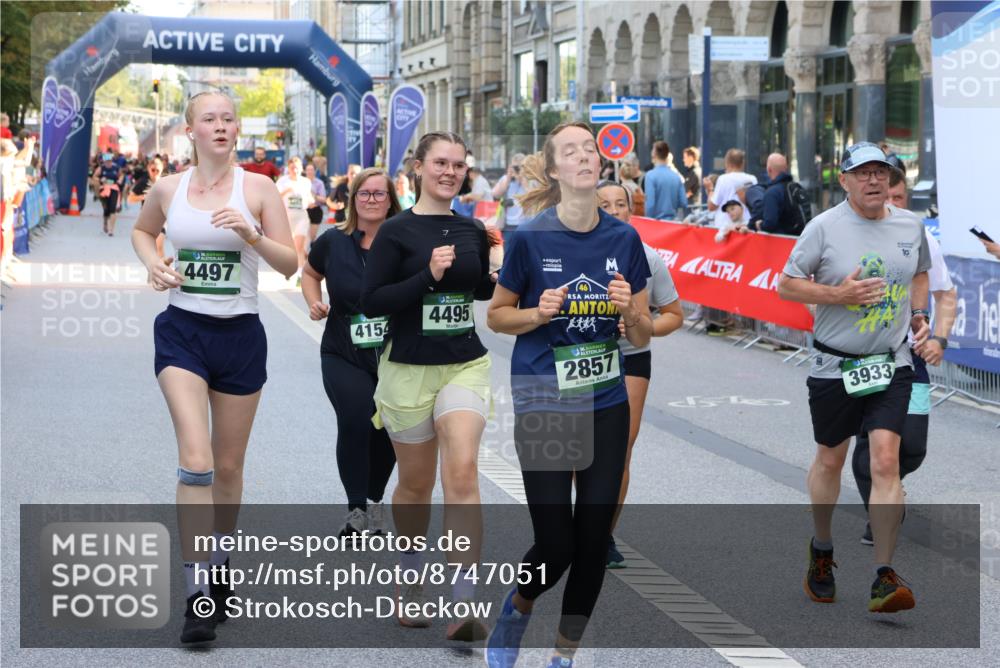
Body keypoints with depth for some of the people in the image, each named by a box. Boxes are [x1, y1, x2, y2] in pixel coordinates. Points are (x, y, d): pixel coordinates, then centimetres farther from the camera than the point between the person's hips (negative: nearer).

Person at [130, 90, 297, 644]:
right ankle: (196, 595, -15)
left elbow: (290, 264, -4)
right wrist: (153, 264, 2)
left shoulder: (258, 189, -3)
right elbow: (141, 230, 23)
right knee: (196, 461, -16)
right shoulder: (167, 189, 2)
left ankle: (220, 567, 34)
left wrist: (251, 235, -21)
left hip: (239, 333, 1)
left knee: (228, 466, 11)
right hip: (181, 331, -1)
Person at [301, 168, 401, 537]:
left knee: (388, 430, 5)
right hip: (344, 356, 0)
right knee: (356, 419, -20)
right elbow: (310, 274, 18)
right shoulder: (333, 242, 0)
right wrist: (314, 303, 1)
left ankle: (374, 500, 33)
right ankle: (356, 508, -6)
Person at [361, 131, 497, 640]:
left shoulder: (473, 232, 6)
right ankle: (410, 581, 37)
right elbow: (371, 302, -12)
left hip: (465, 365, 2)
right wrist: (429, 275, -21)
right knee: (416, 484, 11)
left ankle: (465, 604, -20)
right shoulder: (397, 231, -7)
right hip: (409, 369, -2)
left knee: (462, 472, -16)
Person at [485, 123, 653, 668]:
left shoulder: (624, 239, 1)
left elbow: (642, 337, 6)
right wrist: (538, 314, -17)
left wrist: (629, 310, -16)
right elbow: (496, 316, 2)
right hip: (543, 407, -3)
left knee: (594, 539, 5)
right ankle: (517, 608, 27)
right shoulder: (530, 239, -9)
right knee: (555, 544, -7)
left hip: (607, 405, 4)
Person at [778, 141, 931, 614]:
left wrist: (918, 314, 6)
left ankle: (884, 580, -10)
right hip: (834, 364, -1)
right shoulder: (824, 227, -7)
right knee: (829, 460, 13)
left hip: (892, 363, 1)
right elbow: (786, 285, -4)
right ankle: (821, 552, 38)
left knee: (885, 460, -12)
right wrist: (839, 294, -18)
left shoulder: (911, 226, 4)